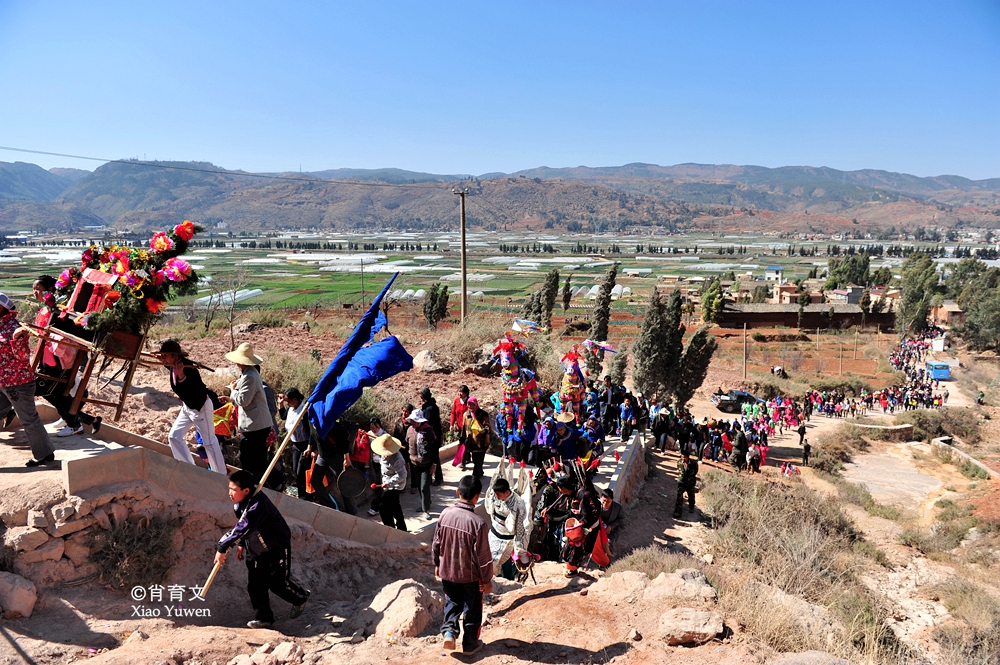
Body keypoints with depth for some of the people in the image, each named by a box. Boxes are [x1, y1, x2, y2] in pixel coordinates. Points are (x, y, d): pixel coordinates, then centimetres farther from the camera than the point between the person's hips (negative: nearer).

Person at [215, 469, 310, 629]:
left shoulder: (257, 504, -33)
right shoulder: (238, 504, -3)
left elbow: (243, 528, -42)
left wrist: (222, 548, -42)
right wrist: (241, 545, 12)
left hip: (277, 548, -8)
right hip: (255, 549, 8)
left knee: (278, 583, -2)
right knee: (255, 584, 4)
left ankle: (301, 598, 26)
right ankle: (263, 617, 18)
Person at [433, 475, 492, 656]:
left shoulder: (446, 514, -14)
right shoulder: (478, 523, -27)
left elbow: (437, 543, 0)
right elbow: (483, 556, -18)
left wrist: (437, 564, 17)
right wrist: (487, 580, -4)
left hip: (447, 571, 4)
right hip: (470, 575, -3)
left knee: (452, 602, 27)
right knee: (472, 610, 18)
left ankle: (449, 630, 10)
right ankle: (470, 644, 32)